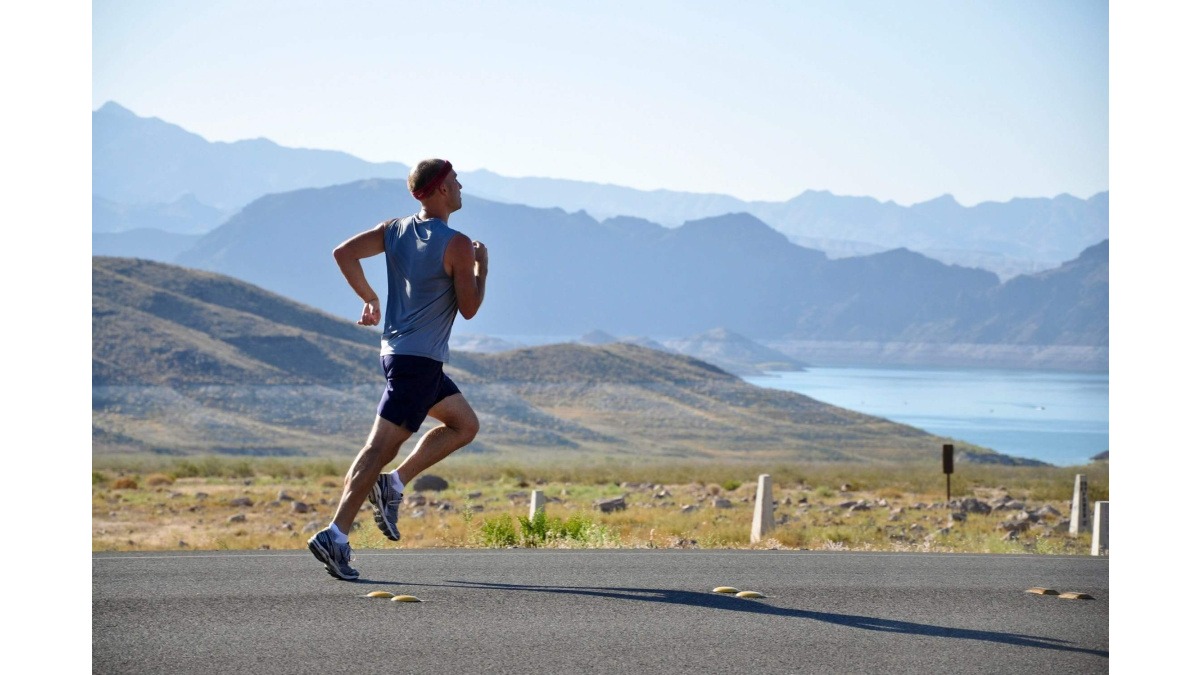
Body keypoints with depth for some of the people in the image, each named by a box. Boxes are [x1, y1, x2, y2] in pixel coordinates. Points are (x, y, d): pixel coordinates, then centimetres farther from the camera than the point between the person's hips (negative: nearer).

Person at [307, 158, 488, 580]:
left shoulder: (395, 230, 8)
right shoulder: (457, 245, -13)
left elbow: (343, 253, 3)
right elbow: (469, 309, -9)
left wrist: (369, 298, 12)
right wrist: (481, 267, 5)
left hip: (396, 351, 9)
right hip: (419, 359, -9)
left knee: (465, 425, 20)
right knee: (381, 446, -10)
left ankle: (393, 484, 10)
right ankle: (336, 536, -14)